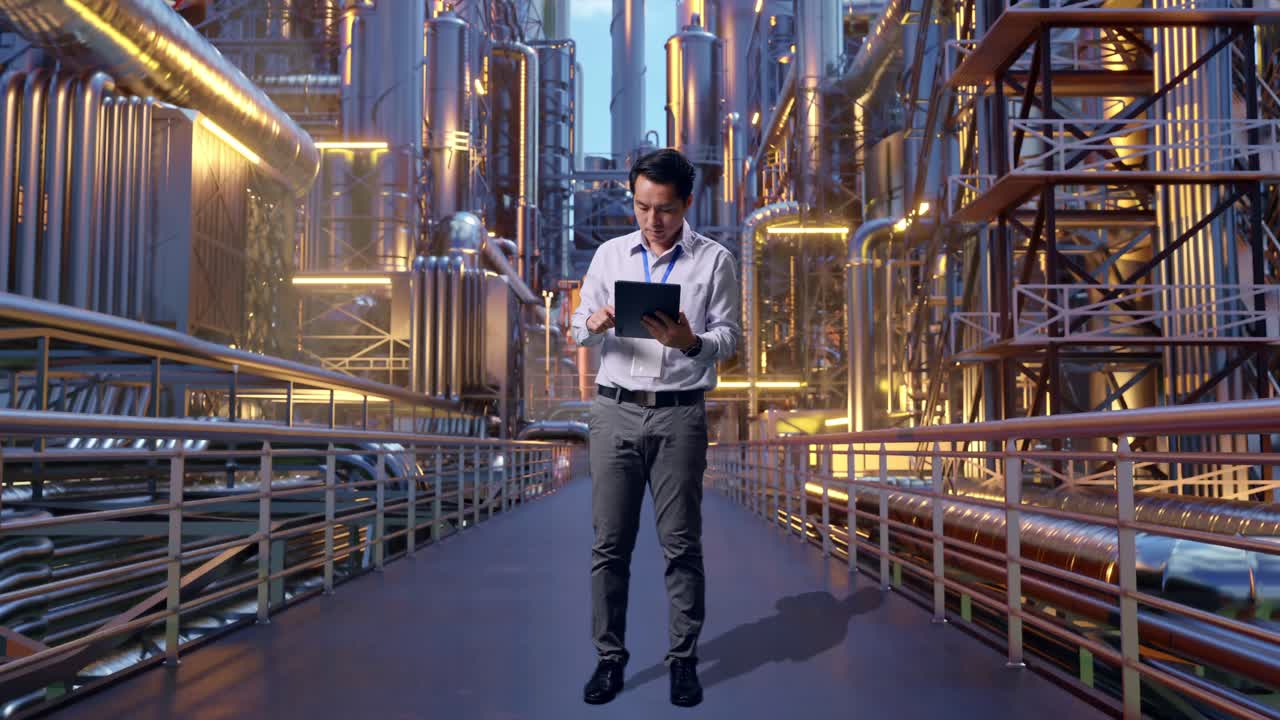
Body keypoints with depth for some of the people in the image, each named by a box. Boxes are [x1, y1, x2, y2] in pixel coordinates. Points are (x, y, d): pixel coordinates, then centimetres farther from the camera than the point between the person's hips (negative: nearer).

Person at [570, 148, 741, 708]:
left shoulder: (714, 260, 2)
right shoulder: (610, 254, 9)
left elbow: (730, 336, 0)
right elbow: (578, 328, 11)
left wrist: (690, 342, -20)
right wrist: (594, 323, -13)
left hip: (679, 415, -2)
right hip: (615, 411, 2)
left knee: (681, 543, 3)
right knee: (609, 542, 4)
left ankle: (684, 658, 15)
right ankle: (609, 656, 15)